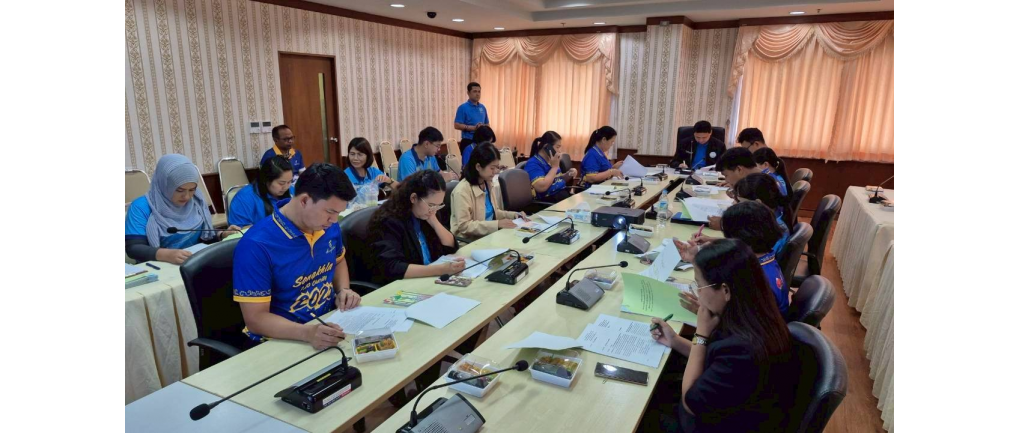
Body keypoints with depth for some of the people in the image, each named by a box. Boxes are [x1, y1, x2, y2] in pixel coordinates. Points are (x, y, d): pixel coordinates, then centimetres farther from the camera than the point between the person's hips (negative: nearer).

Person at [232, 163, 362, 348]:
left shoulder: (329, 227, -2)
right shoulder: (256, 245, -20)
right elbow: (255, 318, -19)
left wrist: (344, 290, 0)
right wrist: (306, 333, -33)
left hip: (329, 323, 6)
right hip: (282, 340, -6)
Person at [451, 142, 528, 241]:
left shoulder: (488, 184, 7)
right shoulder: (462, 190, -18)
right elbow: (464, 225, -22)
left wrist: (513, 215, 3)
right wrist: (497, 224, -25)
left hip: (489, 236, 7)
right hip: (469, 241, -7)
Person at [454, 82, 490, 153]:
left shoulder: (482, 107, 12)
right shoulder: (463, 107, -6)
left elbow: (487, 124, 19)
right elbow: (457, 125, -13)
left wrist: (484, 127, -5)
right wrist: (473, 128, -20)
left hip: (481, 141, 6)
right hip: (468, 142, -6)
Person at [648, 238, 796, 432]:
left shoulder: (742, 351, -38)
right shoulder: (753, 318, -10)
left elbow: (690, 402, -22)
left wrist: (701, 334, -21)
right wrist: (675, 341, 1)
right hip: (722, 407, 7)